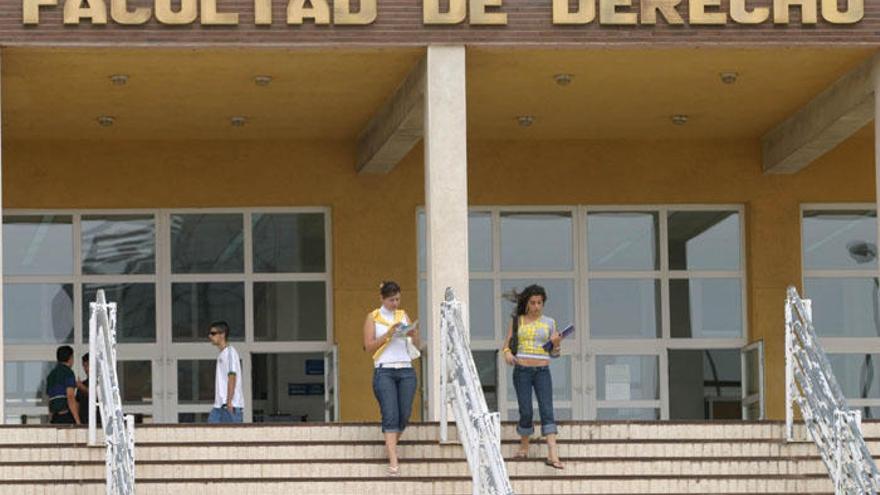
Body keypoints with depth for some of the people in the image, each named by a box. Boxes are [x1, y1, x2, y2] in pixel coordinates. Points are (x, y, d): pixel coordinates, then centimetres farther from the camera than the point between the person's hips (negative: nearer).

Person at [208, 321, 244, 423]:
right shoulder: (221, 354, 20)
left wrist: (229, 401, -21)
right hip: (219, 405, 10)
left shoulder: (230, 352, -9)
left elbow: (232, 377, -17)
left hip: (231, 405, -10)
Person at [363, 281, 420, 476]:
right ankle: (393, 461, -17)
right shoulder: (373, 317, 6)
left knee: (404, 415, -1)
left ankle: (390, 446, 24)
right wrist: (388, 334, -12)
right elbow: (369, 346, -2)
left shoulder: (403, 315, 16)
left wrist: (414, 334, -7)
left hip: (406, 370, 4)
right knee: (390, 415, -13)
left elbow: (416, 346, 14)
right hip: (384, 370, -4)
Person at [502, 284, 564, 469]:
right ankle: (524, 446, 23)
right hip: (522, 371, 0)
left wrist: (557, 343, -12)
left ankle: (553, 456, -21)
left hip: (542, 372, 0)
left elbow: (554, 352, 10)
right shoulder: (517, 320, 5)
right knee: (526, 412, -4)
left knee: (547, 411, -12)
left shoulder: (549, 322, 7)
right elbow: (507, 345, 4)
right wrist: (507, 354, -18)